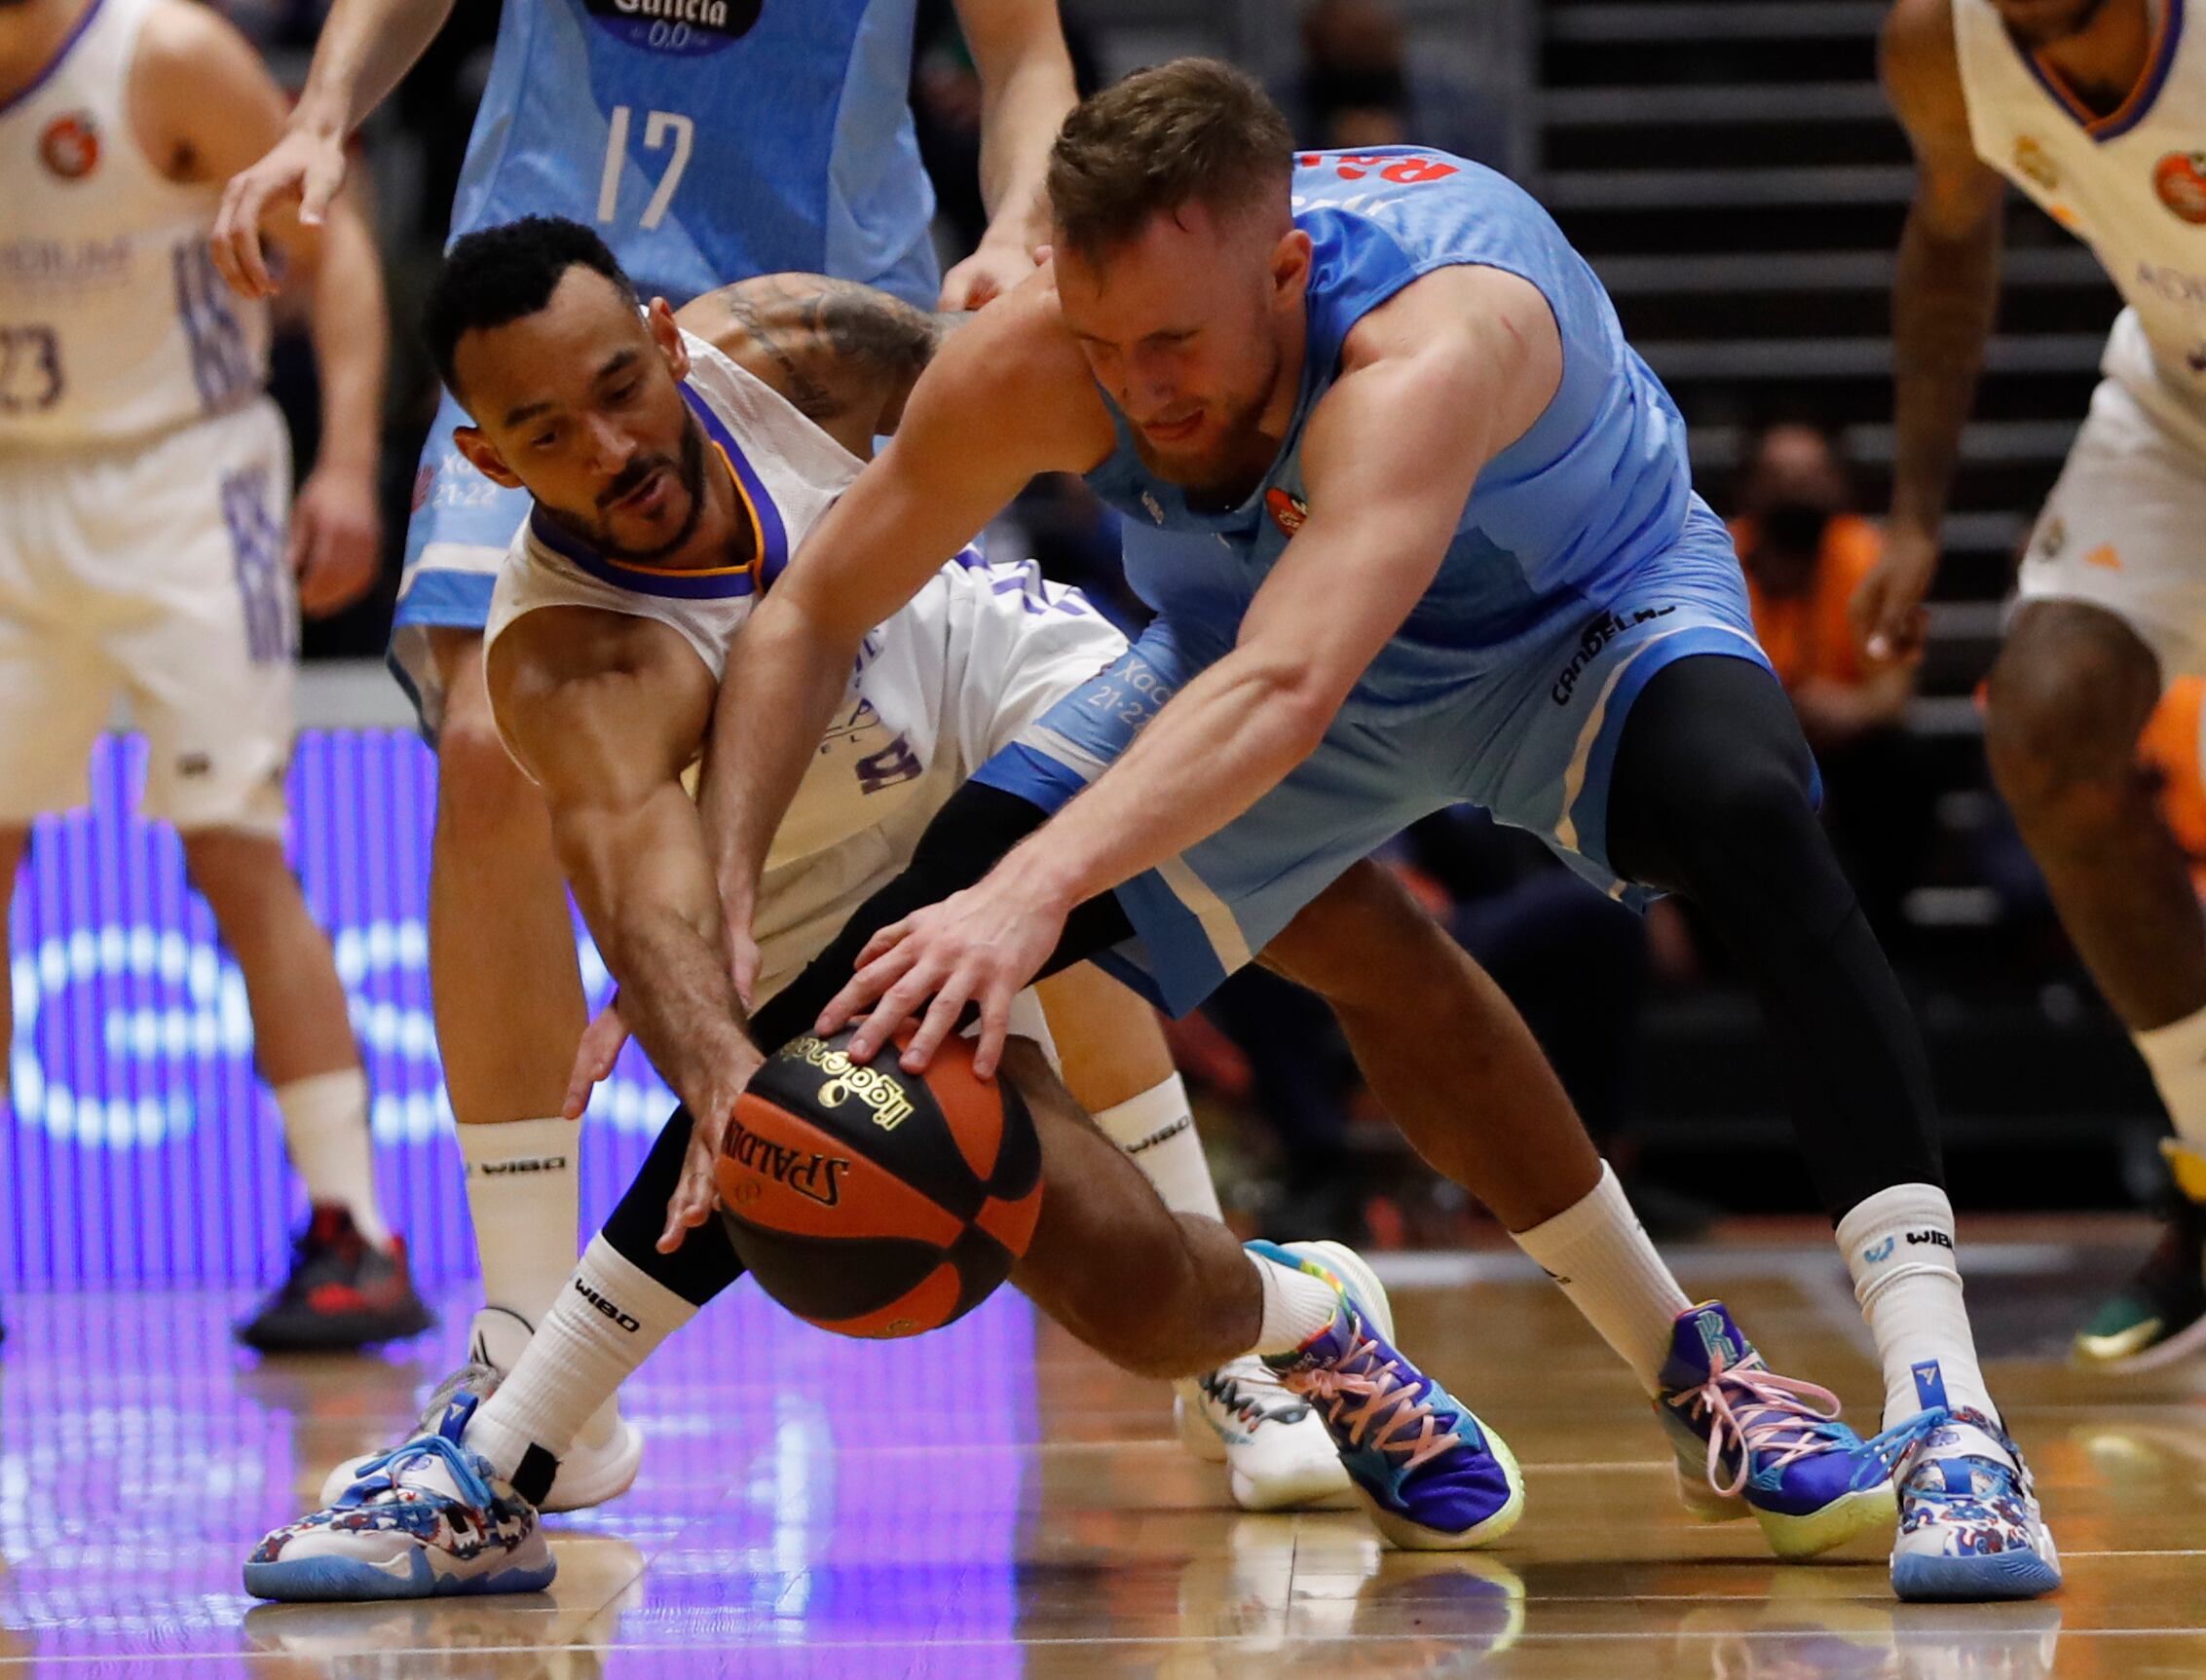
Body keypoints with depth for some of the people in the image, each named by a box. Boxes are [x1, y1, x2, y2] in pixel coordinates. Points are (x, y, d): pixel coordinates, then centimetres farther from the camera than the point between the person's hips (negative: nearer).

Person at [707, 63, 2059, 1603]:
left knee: (1748, 810, -38)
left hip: (1582, 620, -4)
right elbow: (811, 620, -14)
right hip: (1250, 636, 5)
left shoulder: (1427, 351, -42)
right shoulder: (1031, 363, -27)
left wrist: (1038, 888, -68)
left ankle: (1943, 1404, -39)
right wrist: (716, 910, -27)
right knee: (912, 983, -7)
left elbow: (1286, 691, -56)